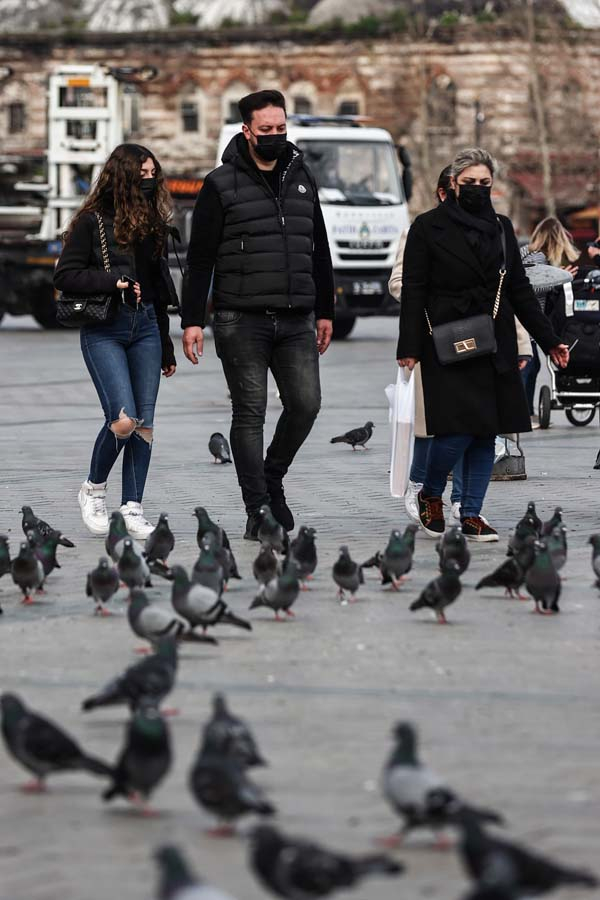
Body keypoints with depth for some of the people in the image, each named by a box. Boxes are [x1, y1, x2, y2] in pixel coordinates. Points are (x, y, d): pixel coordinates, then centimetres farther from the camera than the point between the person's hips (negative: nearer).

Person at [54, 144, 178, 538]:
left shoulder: (154, 224, 13)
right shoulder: (92, 222, -4)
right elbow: (65, 276, -8)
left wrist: (166, 346, 21)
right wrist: (114, 280, -18)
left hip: (145, 328, 5)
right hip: (104, 331, -5)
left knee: (145, 421, -2)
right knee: (123, 418, -16)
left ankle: (133, 508, 3)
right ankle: (94, 488, 7)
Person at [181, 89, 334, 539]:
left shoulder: (302, 179, 13)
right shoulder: (222, 185, -1)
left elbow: (319, 251, 20)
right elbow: (200, 259, -2)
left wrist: (325, 312, 18)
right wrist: (192, 321, -7)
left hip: (296, 321, 4)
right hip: (242, 321, -4)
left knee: (306, 403, -5)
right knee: (250, 413, -2)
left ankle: (272, 479, 19)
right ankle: (258, 510, 0)